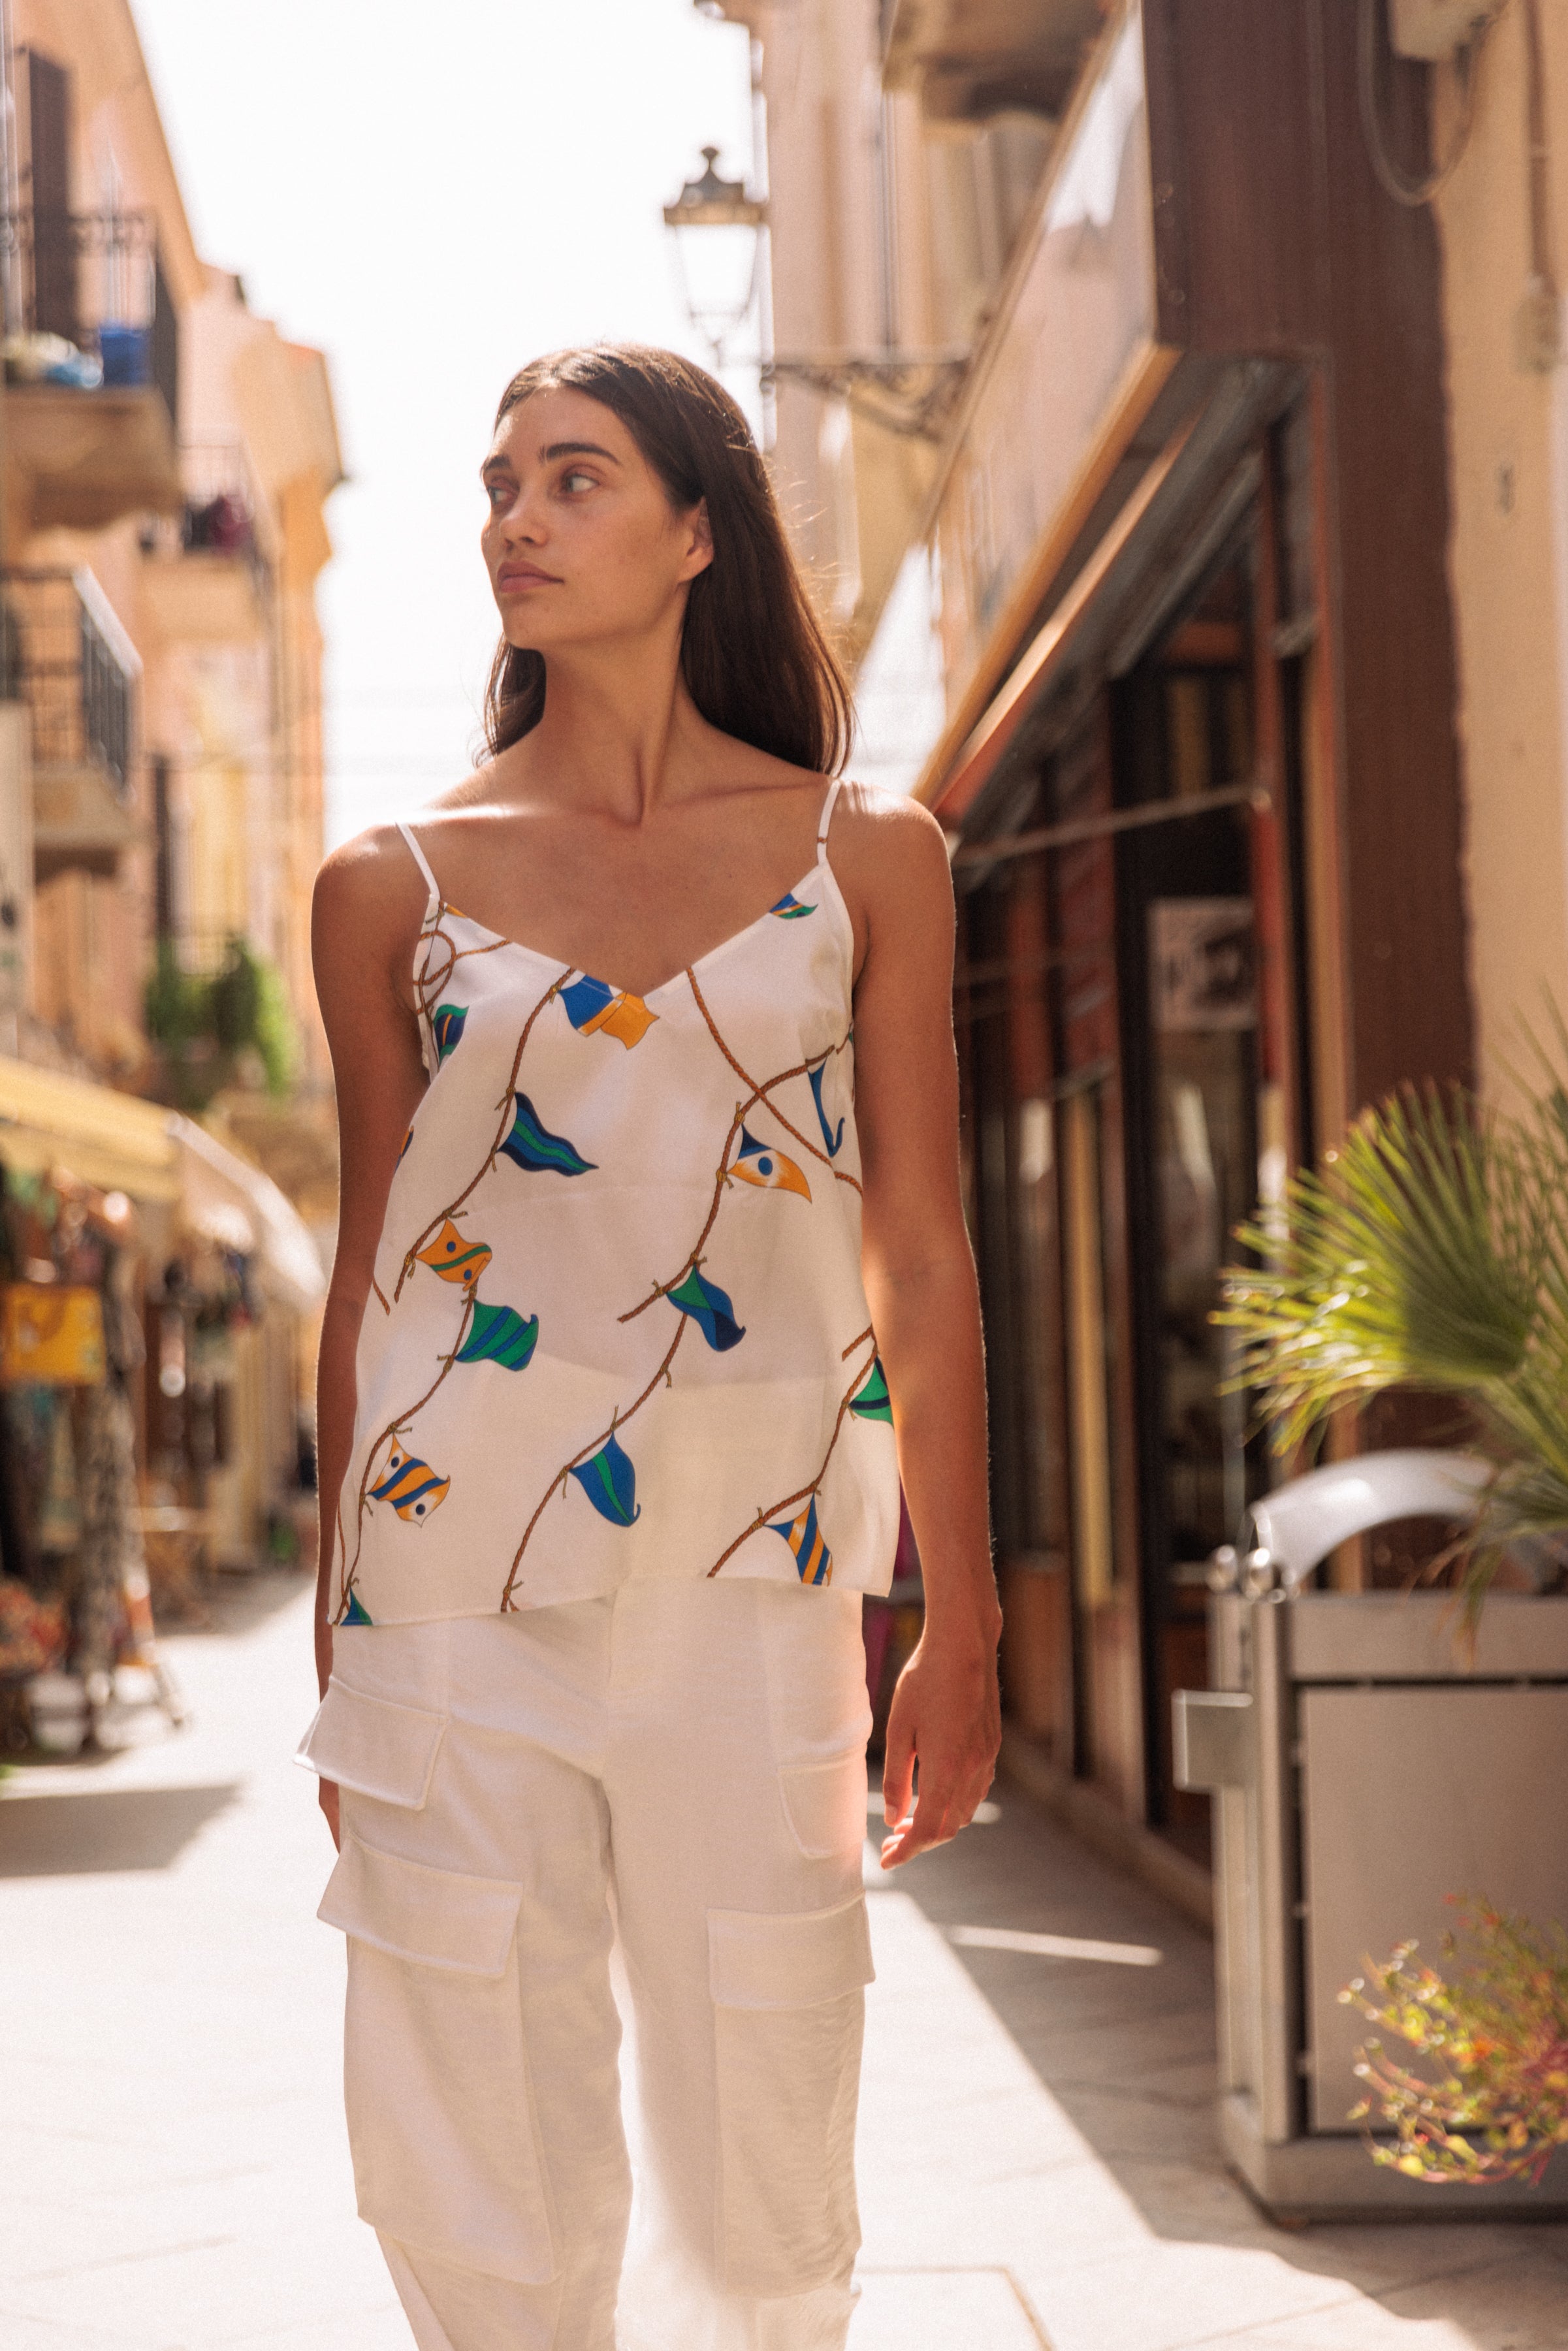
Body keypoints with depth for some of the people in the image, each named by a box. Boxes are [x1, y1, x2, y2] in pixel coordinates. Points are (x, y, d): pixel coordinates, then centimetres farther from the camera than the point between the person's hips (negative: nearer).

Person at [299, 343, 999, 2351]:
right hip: (455, 1582, 0)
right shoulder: (396, 885, 7)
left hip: (752, 1582, 0)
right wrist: (337, 1651, 8)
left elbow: (921, 1263, 6)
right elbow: (364, 1277, 9)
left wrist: (961, 1628, 3)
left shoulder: (864, 858, 6)